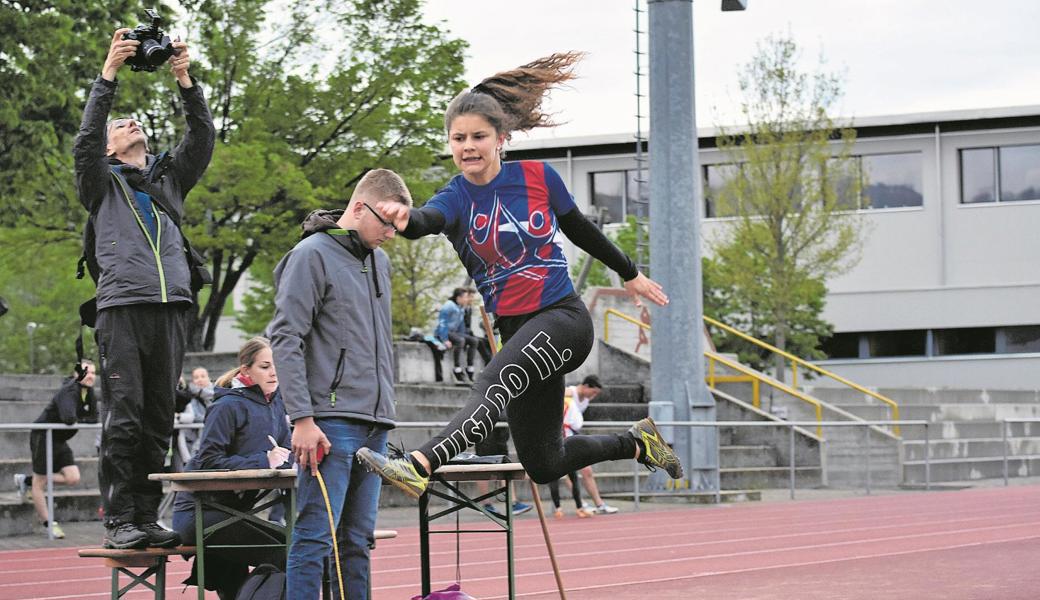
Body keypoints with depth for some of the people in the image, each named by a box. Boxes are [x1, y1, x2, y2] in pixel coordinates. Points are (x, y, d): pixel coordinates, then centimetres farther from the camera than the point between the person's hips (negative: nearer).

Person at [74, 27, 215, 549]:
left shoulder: (170, 176, 24)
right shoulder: (102, 183, 14)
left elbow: (202, 139, 12)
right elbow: (86, 139, -4)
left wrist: (186, 83, 0)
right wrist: (108, 75, -9)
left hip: (170, 310, 4)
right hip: (122, 309, -4)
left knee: (158, 423, 3)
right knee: (123, 421, -8)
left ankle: (147, 519, 7)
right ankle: (118, 522, -7)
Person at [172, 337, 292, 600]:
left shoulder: (275, 405, 11)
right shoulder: (228, 406, -14)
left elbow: (285, 459, 9)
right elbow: (208, 461, -20)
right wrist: (262, 461, -26)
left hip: (233, 510, 9)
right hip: (198, 512, -9)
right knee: (278, 556, -19)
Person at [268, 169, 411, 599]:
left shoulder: (379, 261, 17)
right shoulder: (313, 255, -7)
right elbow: (285, 340, -13)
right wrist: (302, 418, -18)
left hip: (374, 424, 8)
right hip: (330, 419, -8)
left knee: (359, 539, 8)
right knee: (316, 536, -10)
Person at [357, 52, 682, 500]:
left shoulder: (538, 176, -3)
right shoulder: (457, 196, -3)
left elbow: (580, 229, 15)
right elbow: (430, 219, -28)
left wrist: (631, 274, 27)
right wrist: (406, 220, -53)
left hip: (563, 317, -4)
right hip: (515, 329, 4)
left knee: (494, 385, -33)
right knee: (543, 465, 7)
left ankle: (420, 466, -51)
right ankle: (636, 443, 31)